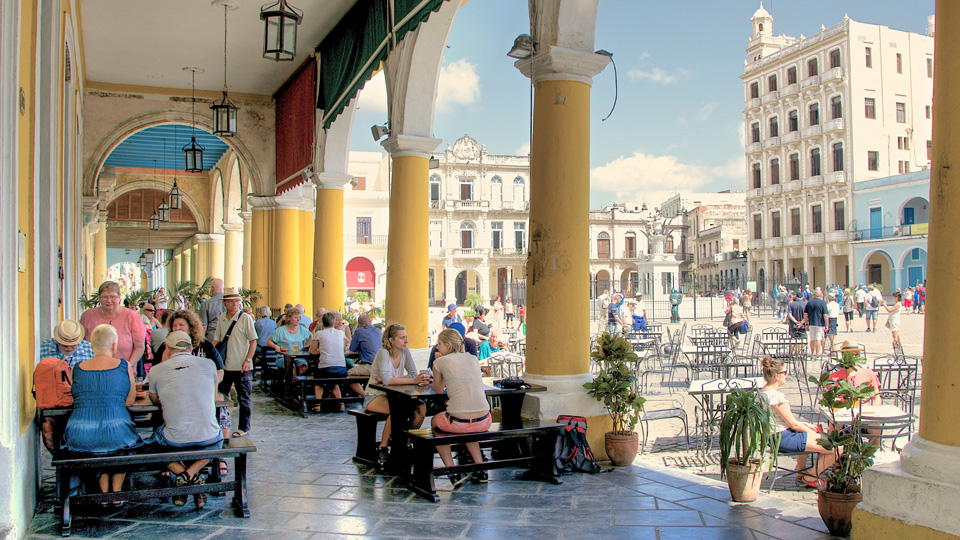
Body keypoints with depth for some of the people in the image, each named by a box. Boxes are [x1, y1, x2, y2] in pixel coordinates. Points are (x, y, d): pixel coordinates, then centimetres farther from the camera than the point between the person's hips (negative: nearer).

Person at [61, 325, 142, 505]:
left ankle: (104, 493, 34)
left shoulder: (77, 368, 5)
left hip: (80, 437, 3)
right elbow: (130, 401, 5)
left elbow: (76, 398, 17)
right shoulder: (124, 366, -1)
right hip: (115, 434, -2)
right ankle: (116, 493, 32)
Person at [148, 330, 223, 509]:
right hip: (208, 439, 1)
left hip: (175, 440, 0)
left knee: (156, 435, 33)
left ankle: (182, 474, 8)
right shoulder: (208, 364, 4)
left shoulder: (157, 370, 0)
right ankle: (193, 474, 7)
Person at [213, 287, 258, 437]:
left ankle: (244, 428, 15)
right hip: (225, 365, 5)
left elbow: (253, 341, -8)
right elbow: (217, 340, 15)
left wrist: (247, 360, -14)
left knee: (243, 398, 3)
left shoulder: (245, 318, -8)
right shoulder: (222, 318, 7)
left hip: (242, 367, -5)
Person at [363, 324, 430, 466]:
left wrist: (390, 380, -20)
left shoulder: (405, 351, -1)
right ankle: (382, 449, -20)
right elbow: (387, 379, -32)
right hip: (375, 397, -6)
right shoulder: (383, 353, -19)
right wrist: (413, 381, -38)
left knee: (421, 408, -18)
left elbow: (414, 374, -8)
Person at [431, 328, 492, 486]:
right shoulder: (473, 359, 15)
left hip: (458, 423, -4)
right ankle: (480, 470, 28)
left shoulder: (440, 362, 3)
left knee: (435, 421, 30)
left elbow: (438, 390, 18)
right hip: (484, 422, 5)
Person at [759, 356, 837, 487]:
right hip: (783, 439, -11)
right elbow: (793, 424, -16)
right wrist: (811, 431, 0)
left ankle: (801, 474, 44)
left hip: (775, 436, 11)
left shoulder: (764, 391, 8)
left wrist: (805, 424, 14)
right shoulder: (776, 395, -23)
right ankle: (810, 478, 10)